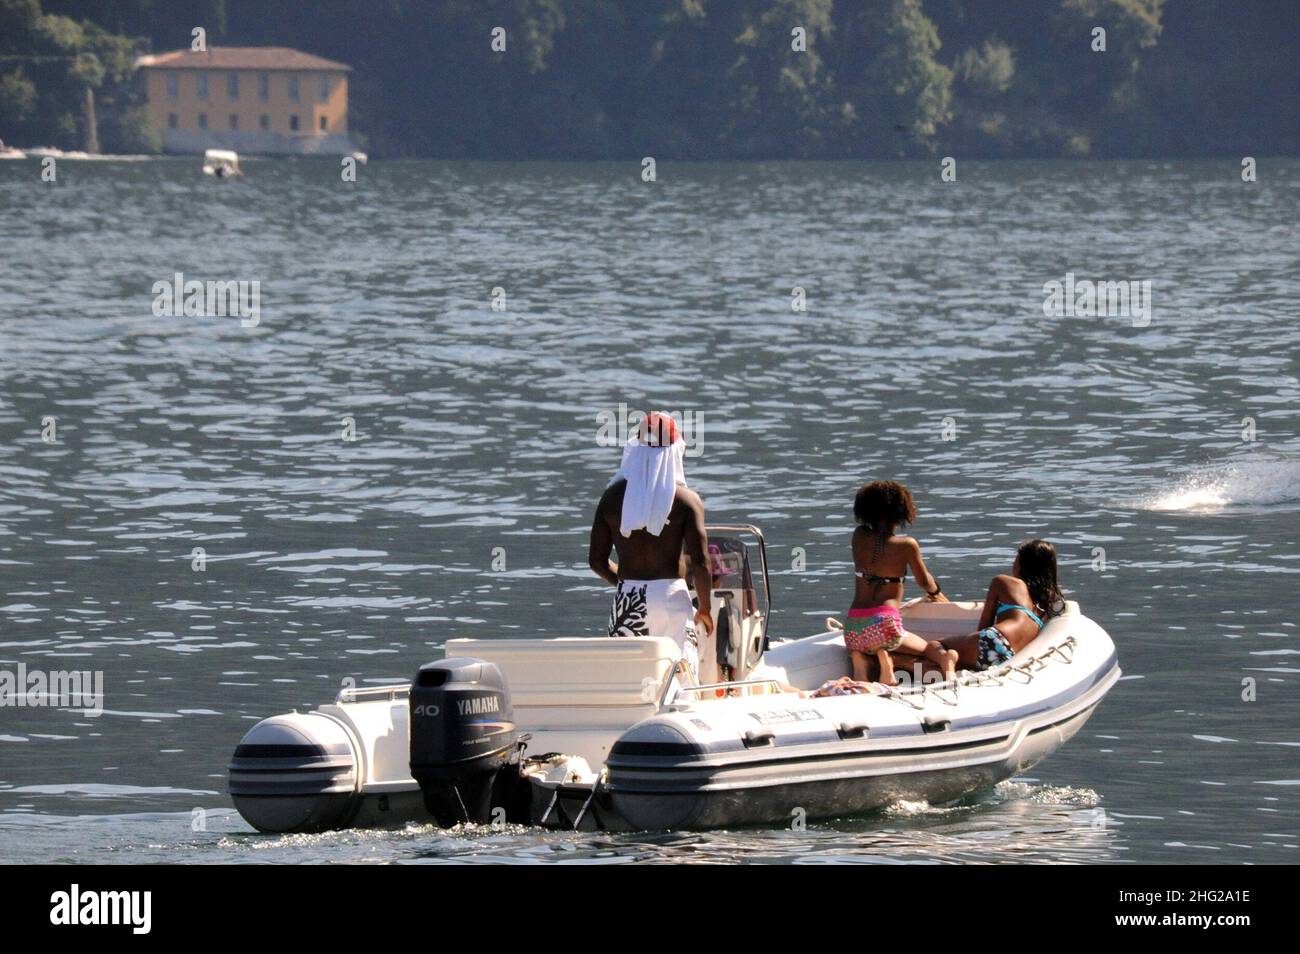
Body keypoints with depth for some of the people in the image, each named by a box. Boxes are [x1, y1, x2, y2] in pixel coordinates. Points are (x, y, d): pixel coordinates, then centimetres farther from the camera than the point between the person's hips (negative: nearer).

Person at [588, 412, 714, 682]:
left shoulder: (613, 497, 3)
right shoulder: (687, 500, -5)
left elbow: (597, 561, 5)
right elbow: (700, 563, -9)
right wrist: (705, 609, 6)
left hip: (628, 599, 2)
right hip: (671, 596, -2)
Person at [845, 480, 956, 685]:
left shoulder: (859, 536, 8)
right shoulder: (907, 546, 0)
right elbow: (924, 581, 18)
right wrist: (935, 592, 39)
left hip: (853, 628, 3)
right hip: (884, 622, -3)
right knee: (935, 648, 15)